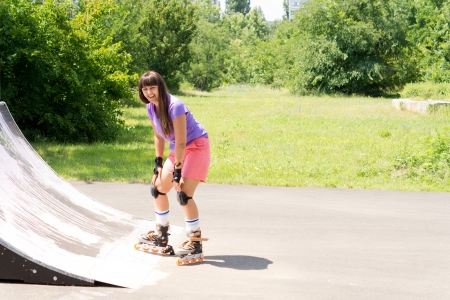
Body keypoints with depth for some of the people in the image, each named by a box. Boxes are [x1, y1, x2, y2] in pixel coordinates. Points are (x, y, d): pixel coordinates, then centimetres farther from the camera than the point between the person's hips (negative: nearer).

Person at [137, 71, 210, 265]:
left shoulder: (174, 106, -26)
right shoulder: (151, 107, -2)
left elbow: (181, 141, -25)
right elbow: (158, 136, 11)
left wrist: (177, 170, -23)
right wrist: (158, 162, 6)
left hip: (196, 146, -9)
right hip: (178, 149, 9)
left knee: (184, 194, -19)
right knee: (158, 188, 9)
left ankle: (195, 245, -11)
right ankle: (161, 235, 25)